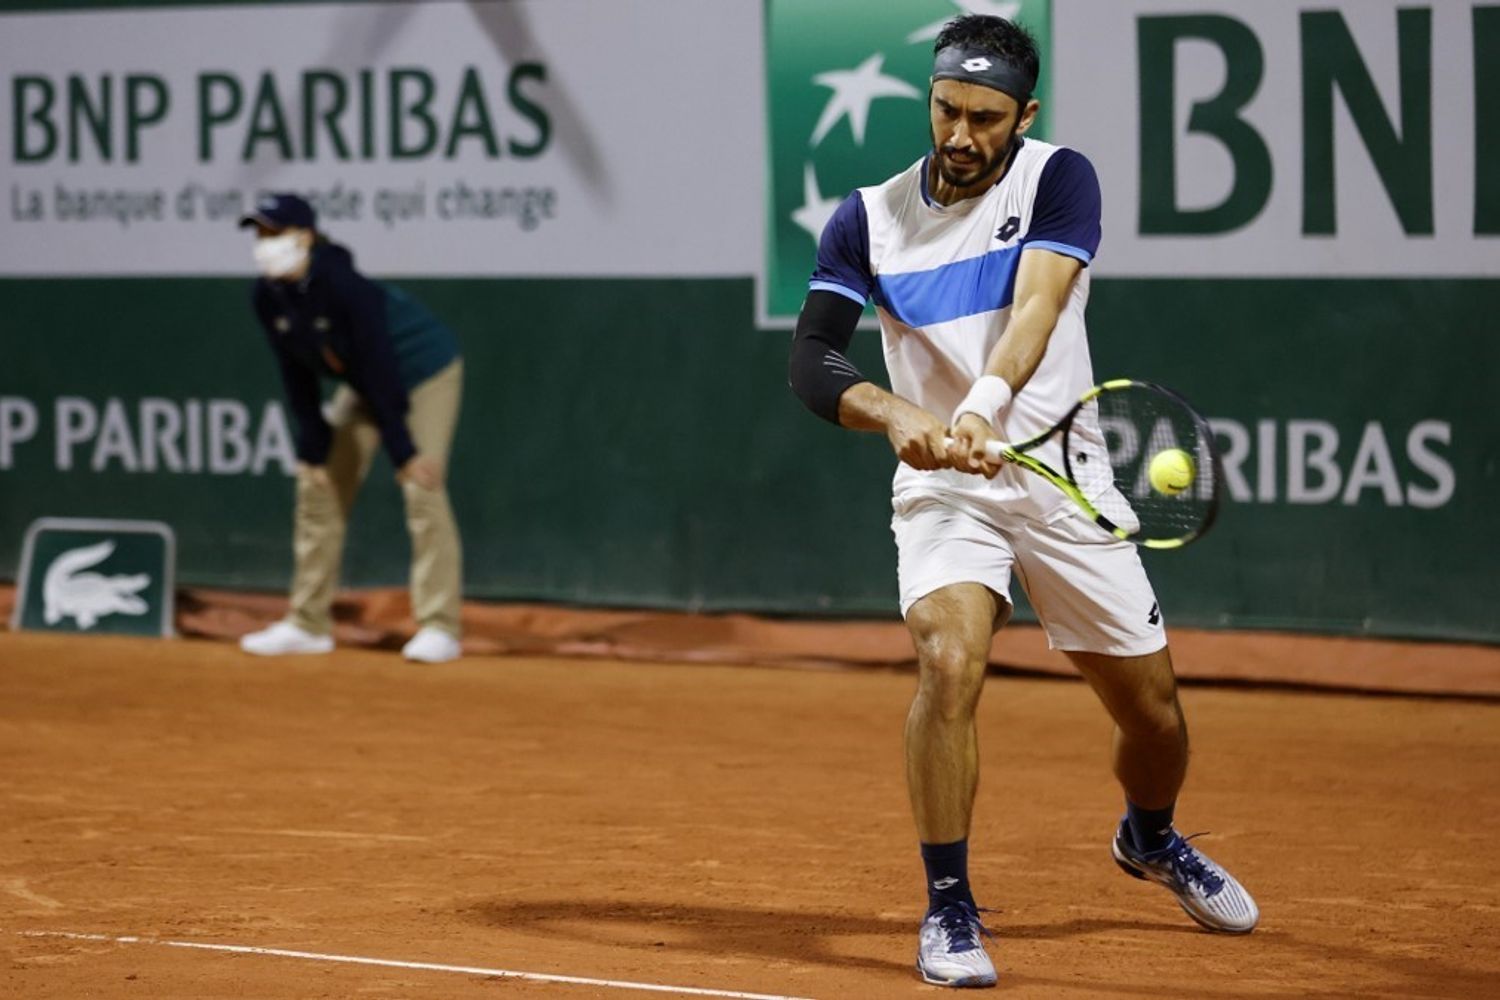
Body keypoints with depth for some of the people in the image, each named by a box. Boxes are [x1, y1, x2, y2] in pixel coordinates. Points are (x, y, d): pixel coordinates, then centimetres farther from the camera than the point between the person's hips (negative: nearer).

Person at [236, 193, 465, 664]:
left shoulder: (344, 285, -34)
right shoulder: (268, 298, -13)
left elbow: (380, 368, -32)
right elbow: (297, 376, -5)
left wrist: (402, 451, -30)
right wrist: (313, 448, -8)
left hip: (425, 372, -8)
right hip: (362, 386, 8)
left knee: (421, 489, -19)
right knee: (319, 484, 4)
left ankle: (439, 628, -16)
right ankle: (308, 623, 12)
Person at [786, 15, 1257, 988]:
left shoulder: (1059, 180, -8)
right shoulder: (869, 220, -3)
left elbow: (1035, 309, -25)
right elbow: (811, 361, -12)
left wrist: (983, 406, -44)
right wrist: (896, 413, -33)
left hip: (1061, 480, 1)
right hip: (942, 486, -1)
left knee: (1152, 705, 9)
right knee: (950, 660, -27)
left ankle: (1151, 837, 44)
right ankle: (949, 908, -15)